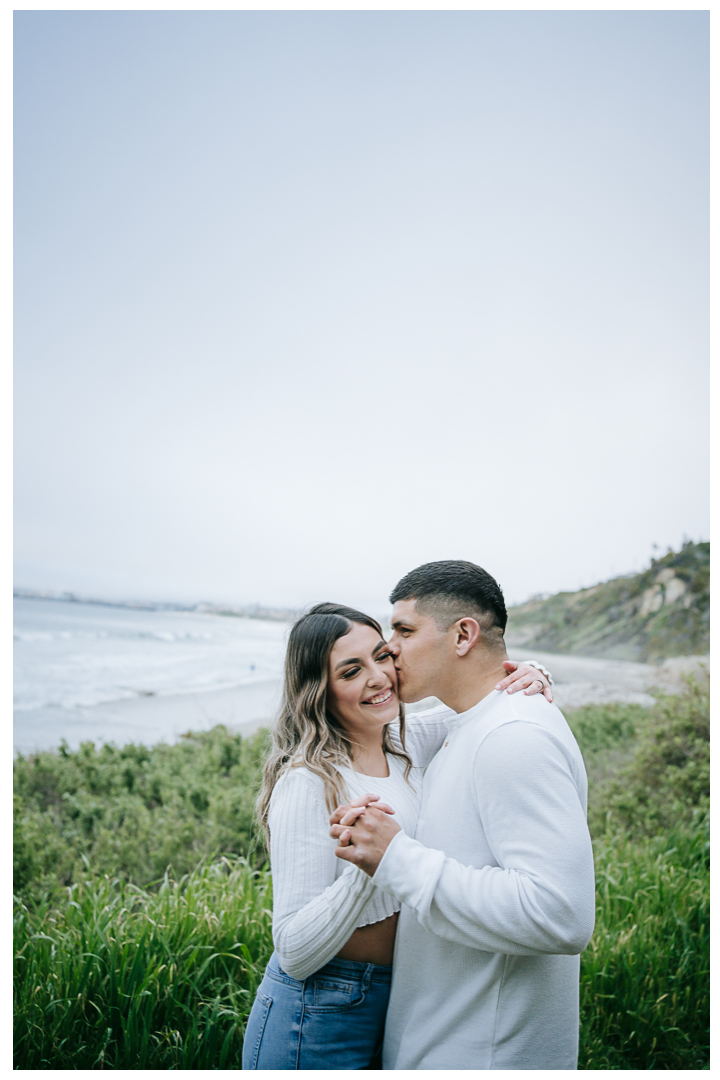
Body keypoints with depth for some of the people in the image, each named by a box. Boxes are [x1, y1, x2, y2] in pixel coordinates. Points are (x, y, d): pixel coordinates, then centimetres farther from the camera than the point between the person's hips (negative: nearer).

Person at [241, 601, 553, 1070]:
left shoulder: (408, 743, -5)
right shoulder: (307, 784, -24)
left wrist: (529, 676, -14)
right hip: (317, 1027, -6)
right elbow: (294, 953, -23)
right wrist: (364, 864, -39)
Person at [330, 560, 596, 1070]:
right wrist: (375, 843, -5)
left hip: (491, 1057, -9)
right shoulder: (471, 730, 8)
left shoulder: (515, 737, -24)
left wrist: (398, 860, -28)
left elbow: (561, 915, -32)